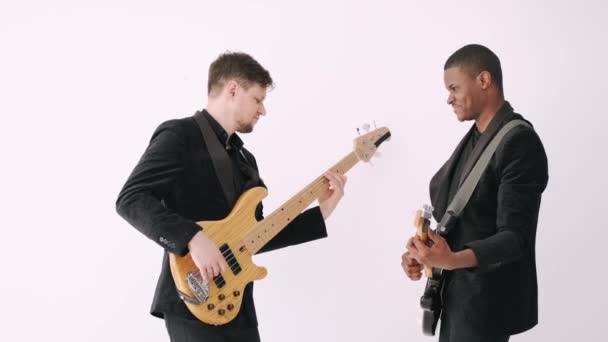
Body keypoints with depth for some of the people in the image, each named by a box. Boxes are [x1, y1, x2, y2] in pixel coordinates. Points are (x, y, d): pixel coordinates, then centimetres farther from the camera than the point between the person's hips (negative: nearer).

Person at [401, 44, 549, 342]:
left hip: (487, 302, -8)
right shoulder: (474, 138, 10)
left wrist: (452, 260, -38)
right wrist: (420, 252, -3)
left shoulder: (519, 142, -18)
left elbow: (514, 237, -23)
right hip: (457, 294, 8)